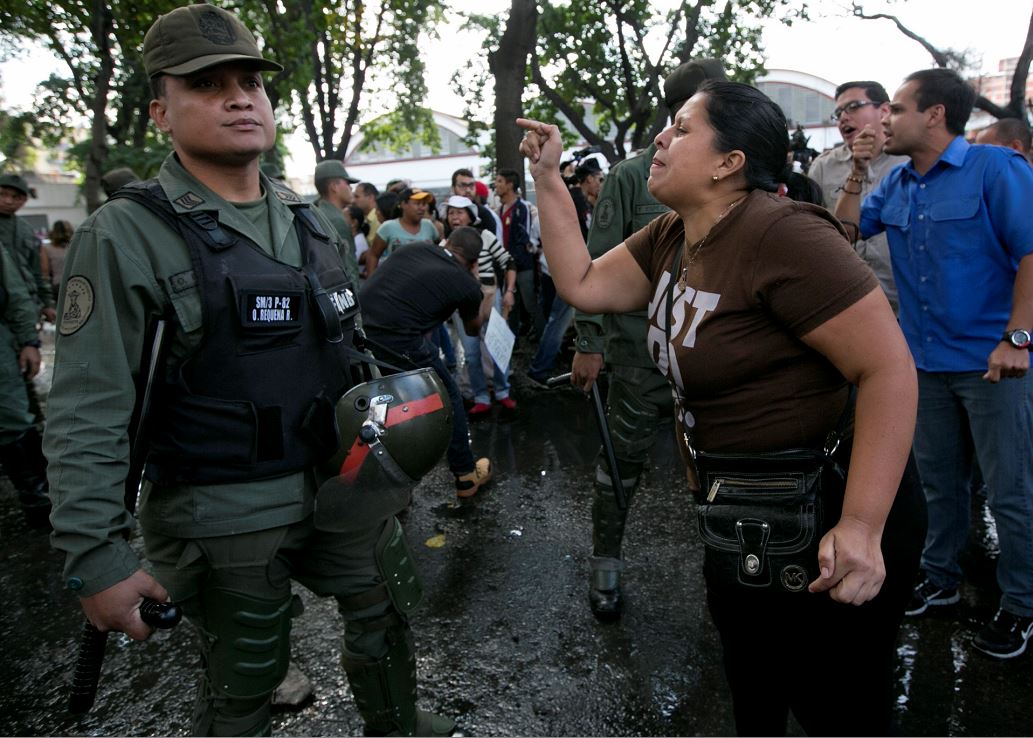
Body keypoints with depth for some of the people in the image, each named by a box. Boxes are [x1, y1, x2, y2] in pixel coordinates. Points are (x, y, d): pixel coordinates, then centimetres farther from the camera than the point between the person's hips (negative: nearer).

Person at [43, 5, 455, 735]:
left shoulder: (313, 222, 6)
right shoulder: (128, 235, -13)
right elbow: (86, 415, -16)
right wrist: (96, 557, -18)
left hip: (339, 482, 6)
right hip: (224, 513, -6)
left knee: (388, 608, 22)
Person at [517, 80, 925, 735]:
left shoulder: (782, 235, -26)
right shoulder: (671, 237, 2)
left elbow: (890, 368, -27)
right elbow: (583, 284, 4)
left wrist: (862, 527, -31)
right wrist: (547, 178, 0)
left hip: (825, 516, -8)